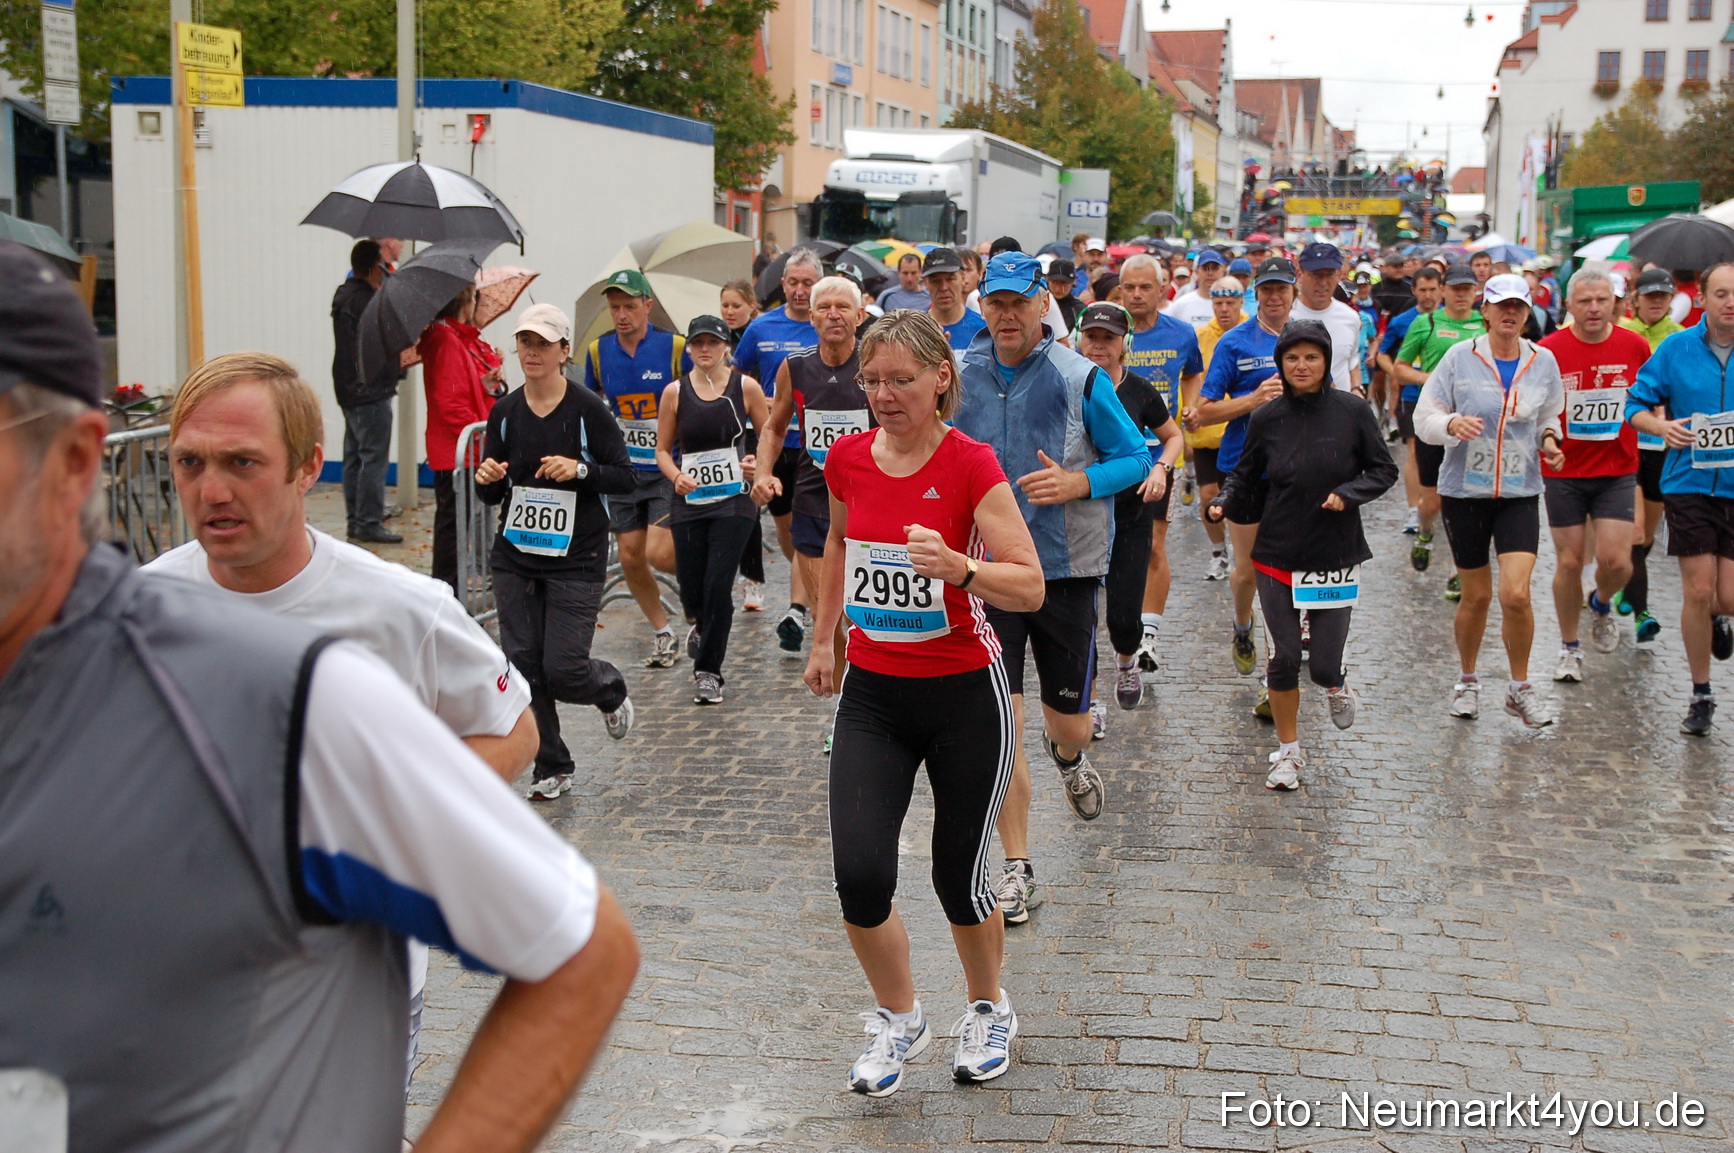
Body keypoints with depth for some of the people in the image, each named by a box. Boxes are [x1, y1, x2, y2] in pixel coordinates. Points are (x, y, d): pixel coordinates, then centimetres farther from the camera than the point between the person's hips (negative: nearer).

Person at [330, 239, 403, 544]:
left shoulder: (344, 294, 12)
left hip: (349, 390, 10)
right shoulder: (366, 300, -18)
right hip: (370, 391, -10)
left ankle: (355, 520, 20)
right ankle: (369, 524, -4)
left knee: (354, 457, 14)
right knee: (373, 457, -6)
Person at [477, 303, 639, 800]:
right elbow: (492, 496, 10)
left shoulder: (588, 410, -8)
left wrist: (581, 470, -23)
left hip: (576, 559, -4)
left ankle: (612, 690, 27)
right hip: (514, 558, 4)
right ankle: (551, 768, 19)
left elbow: (627, 478, -7)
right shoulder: (504, 413, 4)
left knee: (564, 669, -9)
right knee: (524, 665, 2)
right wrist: (487, 479, -12)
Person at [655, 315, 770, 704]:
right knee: (691, 589, 5)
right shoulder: (675, 392, 3)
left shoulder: (746, 387, 0)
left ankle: (708, 672, 4)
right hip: (689, 500, 2)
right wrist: (676, 476, -11)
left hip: (734, 500, -2)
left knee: (718, 585, -10)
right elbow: (662, 450, 8)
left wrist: (758, 462, -11)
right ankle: (700, 624, 43)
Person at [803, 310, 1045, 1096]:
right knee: (859, 875, -9)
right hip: (872, 692, 3)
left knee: (958, 880, 6)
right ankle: (899, 1019, 18)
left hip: (965, 698, -3)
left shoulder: (971, 465, -14)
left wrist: (959, 567, -36)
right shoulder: (847, 459, -1)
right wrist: (823, 637, 22)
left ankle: (989, 1010, 37)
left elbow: (1030, 588, -19)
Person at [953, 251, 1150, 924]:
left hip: (1066, 569, -1)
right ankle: (1016, 870, 7)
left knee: (1068, 721, 10)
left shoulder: (1080, 379, -7)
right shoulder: (959, 376, 1)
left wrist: (1078, 483, -19)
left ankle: (1068, 758, 50)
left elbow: (1136, 458, -2)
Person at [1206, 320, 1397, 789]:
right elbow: (1245, 476, 8)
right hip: (1278, 556, 1)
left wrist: (1348, 493, -15)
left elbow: (1384, 470, 2)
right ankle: (1288, 751, 21)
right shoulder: (1266, 418, -1)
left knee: (1323, 665, -3)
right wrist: (1224, 503, -11)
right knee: (1283, 659, 1)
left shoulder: (1353, 412, -5)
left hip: (1335, 556, -1)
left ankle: (1336, 685, 36)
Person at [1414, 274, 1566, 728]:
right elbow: (1424, 418, -4)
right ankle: (1467, 681, 30)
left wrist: (1550, 439, -3)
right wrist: (1452, 424, -25)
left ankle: (1520, 688, 8)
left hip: (1520, 493, 1)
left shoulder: (1543, 361, 3)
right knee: (1476, 595, 6)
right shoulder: (1459, 357, -4)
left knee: (1516, 594, -12)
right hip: (1464, 491, -1)